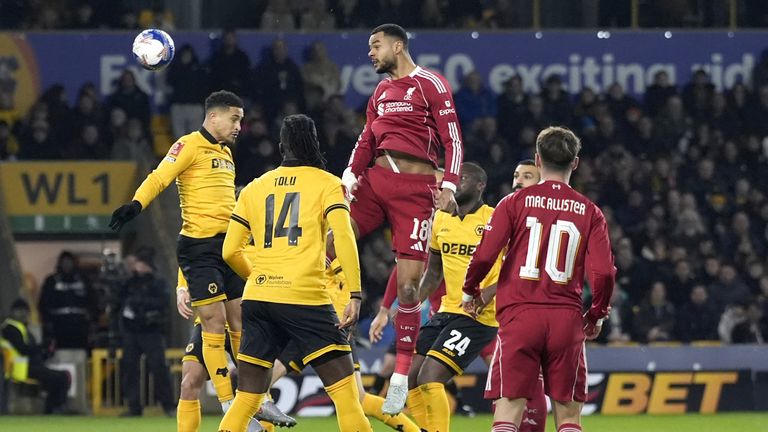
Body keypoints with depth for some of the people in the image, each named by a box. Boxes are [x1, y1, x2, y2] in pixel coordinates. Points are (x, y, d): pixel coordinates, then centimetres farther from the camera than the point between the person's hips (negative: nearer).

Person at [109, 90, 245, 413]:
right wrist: (136, 204, -34)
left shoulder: (225, 153, 19)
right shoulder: (190, 145, -6)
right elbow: (159, 178, -17)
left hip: (227, 247, 8)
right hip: (198, 245, -8)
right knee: (215, 323, -9)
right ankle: (229, 408, -6)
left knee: (241, 323, 8)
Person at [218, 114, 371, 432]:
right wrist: (355, 296, -10)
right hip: (305, 298, -4)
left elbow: (230, 251, 16)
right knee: (346, 393, -2)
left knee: (247, 399, 9)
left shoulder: (254, 188, 17)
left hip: (258, 298, 4)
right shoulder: (327, 184, 6)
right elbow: (344, 238, -8)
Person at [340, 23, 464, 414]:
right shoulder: (381, 92, 19)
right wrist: (351, 175, 0)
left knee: (407, 287, -6)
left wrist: (449, 186, -16)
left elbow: (452, 139, -5)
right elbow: (366, 140, 17)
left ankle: (401, 378, 2)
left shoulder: (430, 85, -1)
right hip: (376, 179, 6)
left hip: (415, 190, -6)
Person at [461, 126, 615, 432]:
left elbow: (483, 257, -5)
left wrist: (469, 292, 15)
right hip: (567, 318, 1)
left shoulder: (514, 203, 2)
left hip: (519, 315, -1)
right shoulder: (589, 212, 5)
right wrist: (596, 315, 15)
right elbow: (604, 273, -2)